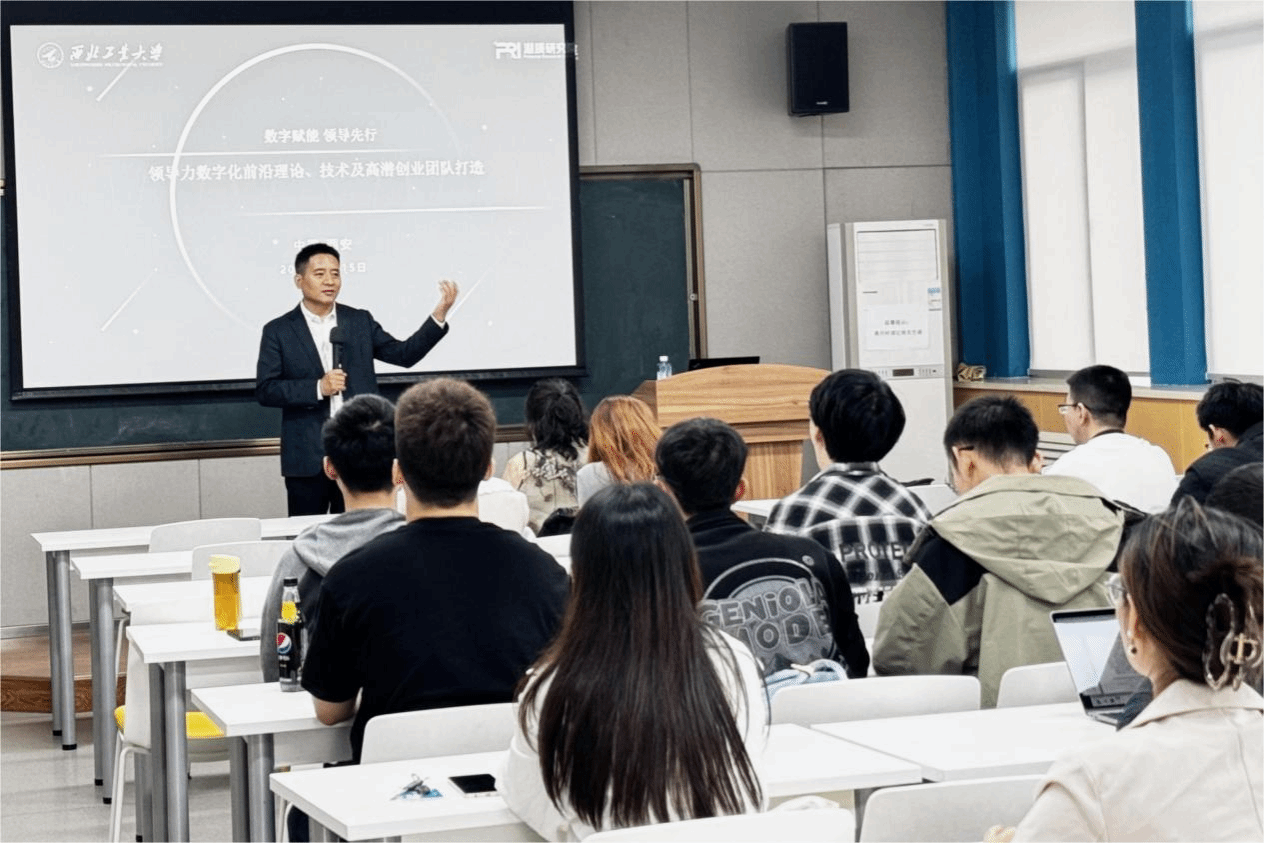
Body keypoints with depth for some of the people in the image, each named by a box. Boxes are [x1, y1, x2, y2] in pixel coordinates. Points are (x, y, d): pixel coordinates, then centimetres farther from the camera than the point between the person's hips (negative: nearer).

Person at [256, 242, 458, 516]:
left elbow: (404, 353, 3)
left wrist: (439, 314, -9)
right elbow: (264, 390, -4)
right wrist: (317, 388, -15)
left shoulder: (360, 321, 9)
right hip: (307, 459, -2)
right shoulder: (279, 331, 2)